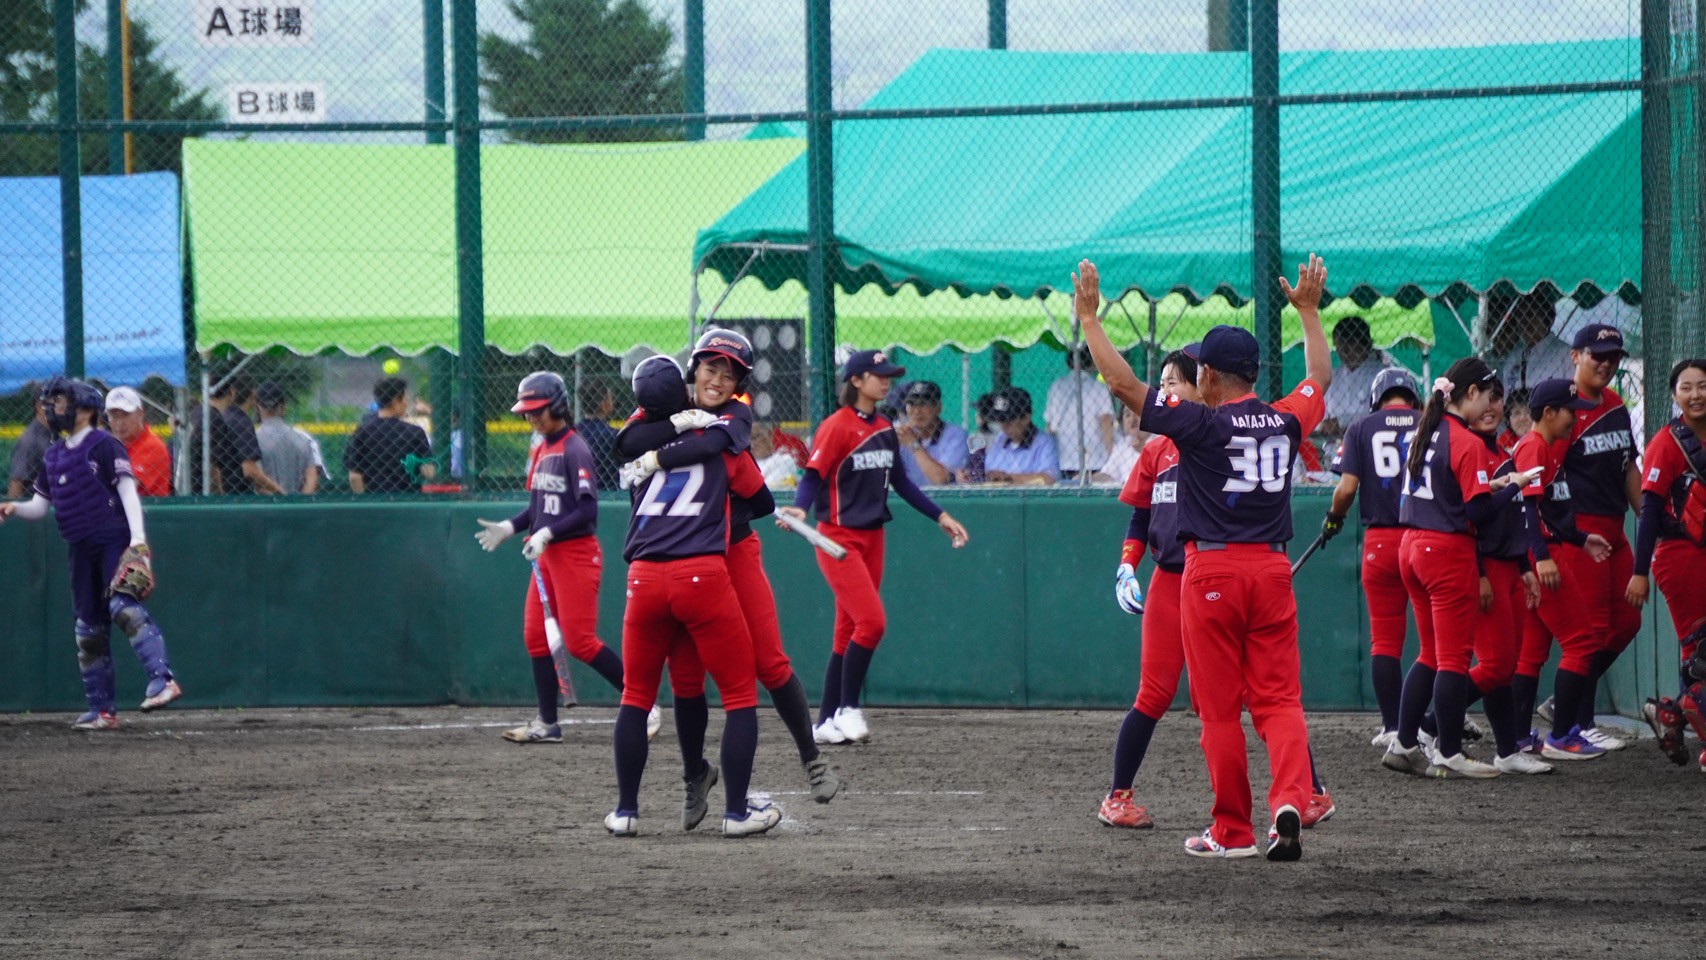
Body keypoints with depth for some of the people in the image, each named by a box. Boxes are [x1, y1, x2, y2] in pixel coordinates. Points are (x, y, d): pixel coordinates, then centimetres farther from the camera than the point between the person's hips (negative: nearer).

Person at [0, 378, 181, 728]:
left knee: (124, 607, -27)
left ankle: (163, 679, -34)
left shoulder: (104, 445, -6)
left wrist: (138, 540, -24)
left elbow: (128, 492, -14)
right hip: (82, 548, 8)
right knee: (89, 628, 9)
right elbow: (40, 505, 17)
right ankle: (102, 709, 15)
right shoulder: (53, 455, 15)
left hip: (116, 539, -8)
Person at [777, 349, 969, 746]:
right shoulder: (837, 426, -12)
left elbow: (899, 480, 20)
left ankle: (827, 722, 12)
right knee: (872, 622, -16)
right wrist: (800, 509, -37)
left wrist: (939, 516, 19)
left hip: (872, 538, 8)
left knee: (849, 631, 8)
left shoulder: (884, 429, 11)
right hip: (839, 539, -8)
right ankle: (846, 709, -4)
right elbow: (813, 476, -18)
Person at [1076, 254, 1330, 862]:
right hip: (1272, 568, 4)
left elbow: (1121, 381, -10)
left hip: (1211, 571, -4)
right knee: (1279, 699, 4)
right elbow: (1320, 377, 27)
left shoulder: (1199, 423, -9)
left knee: (1219, 707, 3)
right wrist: (1308, 311, 38)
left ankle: (1233, 830, 6)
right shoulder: (1285, 421, 5)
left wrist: (1089, 317, -1)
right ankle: (1291, 800, -19)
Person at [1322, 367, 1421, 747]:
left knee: (1384, 639, 6)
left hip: (1380, 541, 0)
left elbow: (1347, 487, -5)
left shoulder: (1362, 429, 3)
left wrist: (1333, 519, 13)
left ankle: (1392, 727, 4)